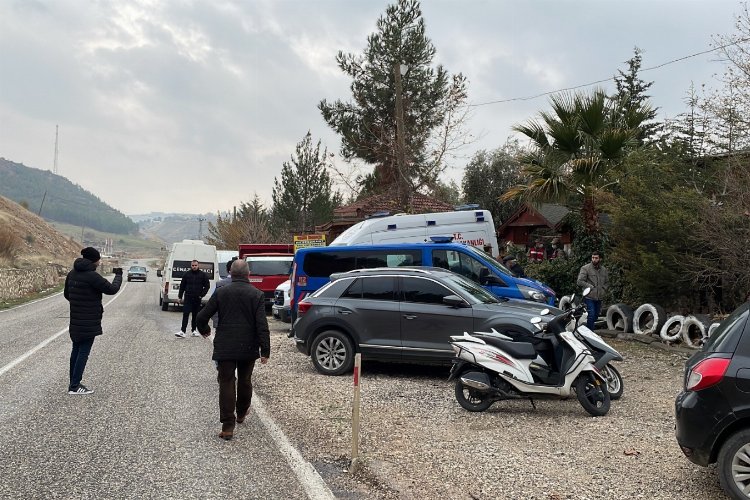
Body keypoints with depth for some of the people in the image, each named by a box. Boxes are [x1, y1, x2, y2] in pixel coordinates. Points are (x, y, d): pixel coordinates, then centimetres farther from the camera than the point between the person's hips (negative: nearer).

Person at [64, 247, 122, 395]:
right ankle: (74, 386, 2)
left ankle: (73, 383, 24)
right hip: (89, 323, -8)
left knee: (76, 350, 16)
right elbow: (112, 289, -15)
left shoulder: (72, 274, 5)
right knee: (83, 352, -1)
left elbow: (66, 294, 16)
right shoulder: (92, 276, -20)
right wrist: (118, 275, 1)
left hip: (75, 321, 8)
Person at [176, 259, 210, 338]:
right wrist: (180, 297, 5)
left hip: (197, 298, 1)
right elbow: (182, 286, 9)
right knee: (185, 314, -9)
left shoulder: (203, 275, 3)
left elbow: (207, 286, 4)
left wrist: (202, 295, -4)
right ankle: (183, 331, -14)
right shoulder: (186, 274, 5)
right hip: (188, 298, -1)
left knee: (195, 315, 9)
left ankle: (193, 330, 20)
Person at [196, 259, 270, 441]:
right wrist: (265, 350, -8)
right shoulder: (257, 294, -6)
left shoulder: (221, 292, -4)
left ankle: (228, 426, -1)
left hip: (225, 347, -1)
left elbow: (202, 316, -1)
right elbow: (262, 325, -11)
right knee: (245, 381, 20)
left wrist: (204, 330, 21)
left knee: (226, 384, 3)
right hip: (249, 348, 1)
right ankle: (241, 413, 40)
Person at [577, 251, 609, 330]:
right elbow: (580, 281, -11)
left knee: (596, 316, 13)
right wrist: (591, 287, -12)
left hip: (599, 298, 6)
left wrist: (603, 290, 8)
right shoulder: (585, 268, -6)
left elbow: (607, 282, 25)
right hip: (589, 297, -6)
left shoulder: (604, 270, 12)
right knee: (591, 315, -12)